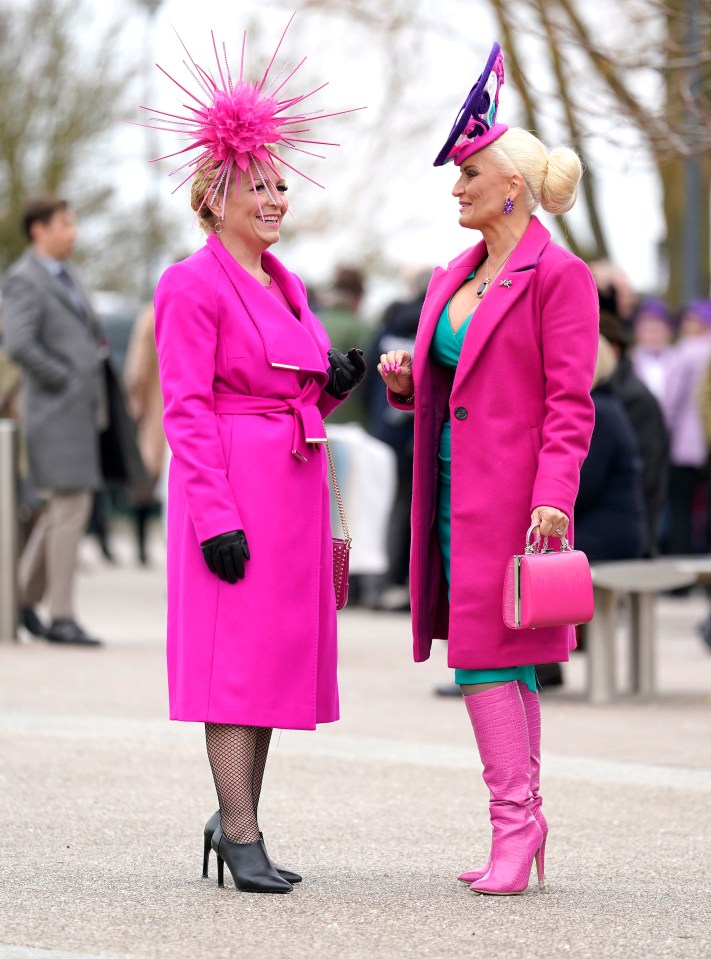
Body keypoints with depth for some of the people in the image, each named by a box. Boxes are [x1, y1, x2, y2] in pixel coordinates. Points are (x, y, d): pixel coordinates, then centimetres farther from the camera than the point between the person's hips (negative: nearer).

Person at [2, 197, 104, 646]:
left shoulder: (67, 276, 18)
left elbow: (92, 331, 34)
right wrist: (65, 380, -16)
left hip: (81, 413, 9)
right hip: (56, 412, -9)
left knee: (67, 509, 12)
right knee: (70, 510, -10)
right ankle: (62, 618, -6)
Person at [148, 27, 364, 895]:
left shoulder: (286, 285, 16)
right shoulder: (194, 285, -8)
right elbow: (186, 408, -13)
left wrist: (334, 384, 0)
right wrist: (216, 519, -19)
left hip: (292, 486, 8)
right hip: (229, 484, -8)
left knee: (278, 650, 10)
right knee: (234, 652, -7)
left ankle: (235, 817, 18)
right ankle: (242, 839, -5)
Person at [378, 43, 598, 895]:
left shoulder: (557, 275, -8)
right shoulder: (455, 277, 16)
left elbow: (569, 403, -12)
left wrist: (553, 498, -20)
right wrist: (405, 383, 1)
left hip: (511, 491, -8)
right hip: (454, 488, 8)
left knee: (486, 656, -9)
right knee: (502, 665, 9)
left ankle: (515, 818, -3)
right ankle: (522, 829, 14)